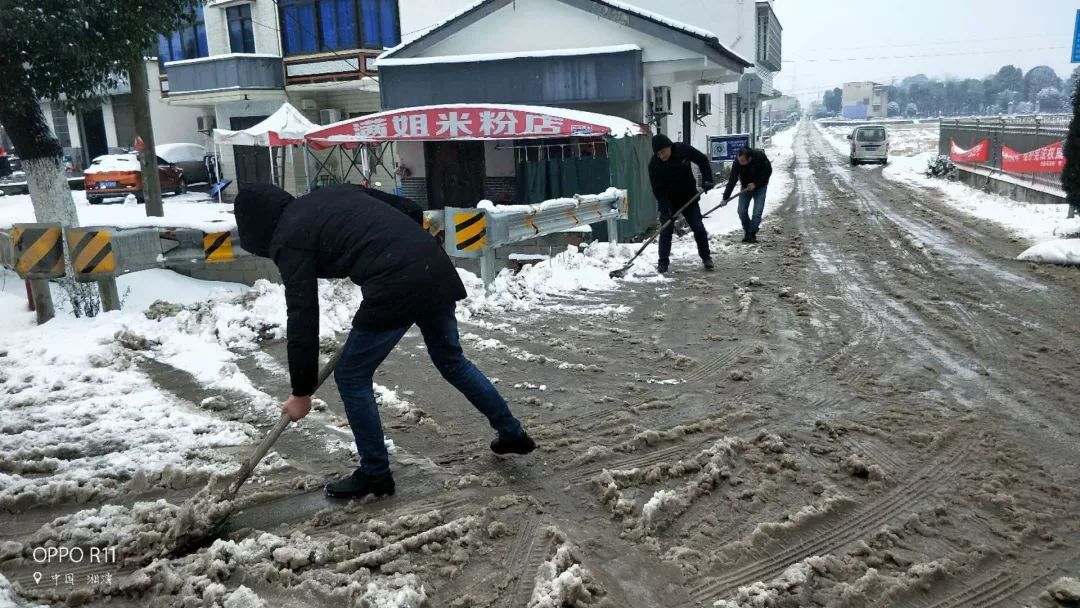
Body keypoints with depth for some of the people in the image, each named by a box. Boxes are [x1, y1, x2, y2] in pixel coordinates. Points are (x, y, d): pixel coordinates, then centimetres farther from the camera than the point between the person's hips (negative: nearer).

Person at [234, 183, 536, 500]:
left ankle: (375, 474, 22)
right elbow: (406, 210, 23)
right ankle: (513, 433, 38)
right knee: (451, 359, 27)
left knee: (351, 377, 11)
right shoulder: (333, 192, 25)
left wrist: (301, 391, 8)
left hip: (396, 287, -8)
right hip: (435, 266, 8)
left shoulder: (289, 240, 4)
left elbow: (302, 318, 0)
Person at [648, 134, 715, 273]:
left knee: (698, 228, 2)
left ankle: (706, 257, 17)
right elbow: (658, 190, -22)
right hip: (667, 201, -1)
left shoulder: (683, 150, -19)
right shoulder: (654, 165, -22)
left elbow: (703, 160, -4)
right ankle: (663, 262, 0)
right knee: (666, 230, -8)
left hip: (689, 197, 1)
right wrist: (666, 209, -30)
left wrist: (707, 179, -14)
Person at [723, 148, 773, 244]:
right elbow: (732, 180, -23)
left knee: (757, 212, -12)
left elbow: (768, 172, -14)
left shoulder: (760, 157, -27)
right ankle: (747, 232, 12)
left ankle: (752, 234, -2)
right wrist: (726, 197, -27)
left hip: (760, 187, -2)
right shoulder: (737, 163, -24)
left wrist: (756, 184, -22)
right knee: (742, 211, -6)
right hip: (746, 187, 2)